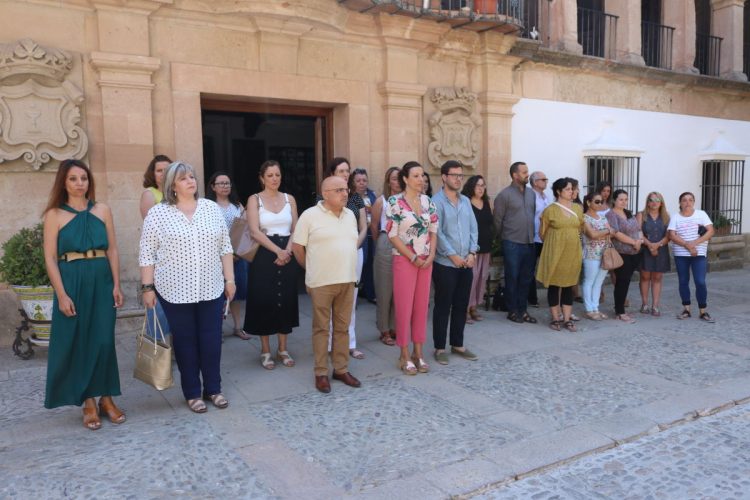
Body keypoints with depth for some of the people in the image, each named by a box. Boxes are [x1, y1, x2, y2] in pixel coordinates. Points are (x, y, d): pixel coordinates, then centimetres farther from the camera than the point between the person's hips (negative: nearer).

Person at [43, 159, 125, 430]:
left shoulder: (102, 210, 6)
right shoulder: (54, 215, -1)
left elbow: (112, 250, 6)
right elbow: (50, 258, -4)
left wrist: (116, 285, 0)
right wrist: (62, 294, -11)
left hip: (101, 281, 2)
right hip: (72, 282, -1)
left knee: (104, 340, 2)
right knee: (77, 342, 5)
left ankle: (106, 398, 16)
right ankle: (89, 402, 17)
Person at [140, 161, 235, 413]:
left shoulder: (212, 208, 5)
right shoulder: (157, 213, -4)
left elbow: (225, 247, 8)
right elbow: (147, 254, -3)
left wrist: (229, 279, 5)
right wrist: (148, 287, -7)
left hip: (211, 288, 3)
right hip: (175, 290, -2)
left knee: (211, 339, 8)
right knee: (185, 341, 8)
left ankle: (213, 388, 23)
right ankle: (192, 393, 21)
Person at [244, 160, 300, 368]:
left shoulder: (289, 199, 9)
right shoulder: (254, 199, -1)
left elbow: (295, 229, 6)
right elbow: (255, 232, -11)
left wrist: (288, 250, -11)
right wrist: (277, 251, -18)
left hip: (287, 254, 3)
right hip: (264, 255, -3)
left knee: (286, 300, 6)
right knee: (264, 301, 1)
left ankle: (283, 349, 18)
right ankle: (266, 351, 14)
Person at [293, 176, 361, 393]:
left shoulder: (350, 215, 10)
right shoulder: (310, 215, -8)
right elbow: (297, 247, -3)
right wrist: (312, 270, 6)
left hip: (347, 281, 5)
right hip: (321, 282, -5)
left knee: (342, 327, 12)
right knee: (321, 328, 4)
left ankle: (341, 369, 23)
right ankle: (321, 373, 14)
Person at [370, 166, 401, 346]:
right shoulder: (381, 201, 0)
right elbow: (374, 227, 8)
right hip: (386, 247, -2)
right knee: (385, 290, 5)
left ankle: (395, 328, 20)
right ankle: (384, 330, 16)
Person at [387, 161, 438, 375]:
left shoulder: (428, 201, 7)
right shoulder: (395, 202, -8)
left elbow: (434, 230, 10)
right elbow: (392, 235, -11)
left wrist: (431, 255, -5)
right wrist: (413, 257, -11)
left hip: (426, 261, 5)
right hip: (404, 260, -5)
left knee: (422, 306, 9)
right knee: (404, 307, -1)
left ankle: (418, 352, 20)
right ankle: (405, 355, 10)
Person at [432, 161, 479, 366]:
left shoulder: (466, 201, 12)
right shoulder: (437, 201, -8)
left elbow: (473, 228, 10)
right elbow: (436, 232, -14)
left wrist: (472, 253, -3)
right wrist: (453, 255, -15)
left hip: (466, 263, 6)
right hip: (445, 263, -6)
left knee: (461, 305, 12)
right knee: (443, 306, 2)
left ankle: (457, 344, 24)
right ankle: (440, 348, 12)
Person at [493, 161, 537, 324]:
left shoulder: (531, 193, 10)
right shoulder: (504, 195, -8)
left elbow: (534, 215, 17)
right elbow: (498, 220, -4)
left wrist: (532, 235, 15)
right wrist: (505, 238, 5)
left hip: (529, 242, 6)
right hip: (512, 244, -5)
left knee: (526, 278, 11)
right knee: (512, 278, 3)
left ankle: (522, 309, 21)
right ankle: (513, 311, 14)